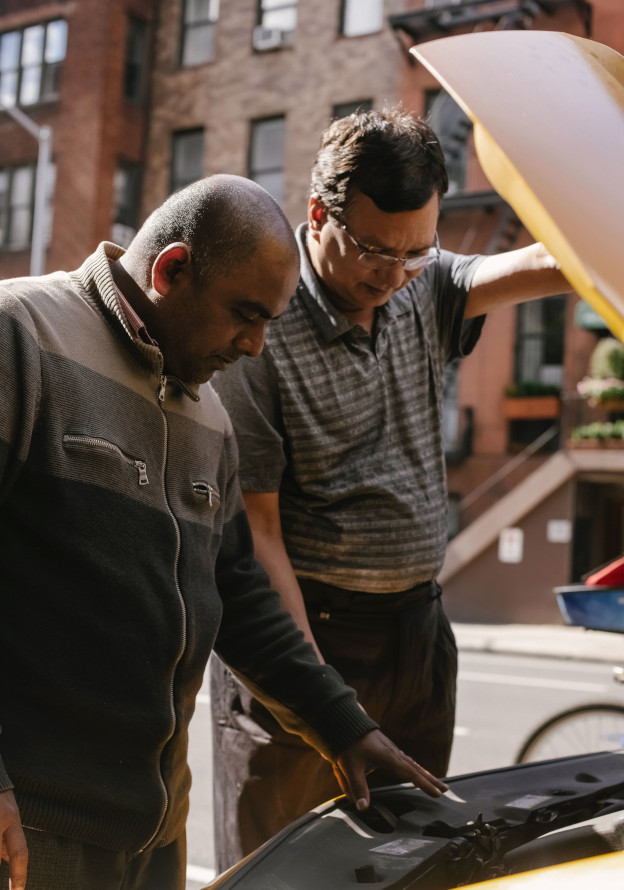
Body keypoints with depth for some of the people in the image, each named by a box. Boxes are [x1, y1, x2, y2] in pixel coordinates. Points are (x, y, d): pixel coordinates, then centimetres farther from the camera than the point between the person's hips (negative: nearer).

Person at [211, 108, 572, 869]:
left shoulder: (421, 292, 5)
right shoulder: (259, 330, -14)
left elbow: (550, 264, -8)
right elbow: (256, 529, -15)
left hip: (418, 629, 6)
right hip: (306, 629, -6)